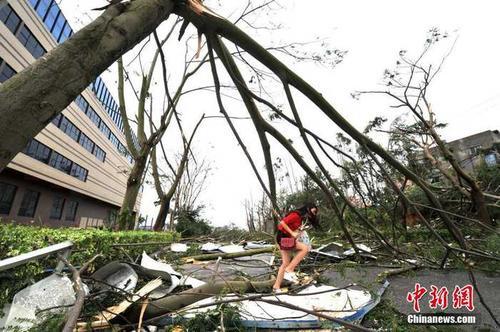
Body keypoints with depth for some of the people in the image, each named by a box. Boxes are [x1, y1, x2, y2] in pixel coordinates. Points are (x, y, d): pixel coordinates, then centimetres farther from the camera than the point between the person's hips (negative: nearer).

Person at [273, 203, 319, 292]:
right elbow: (282, 222, -23)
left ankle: (276, 286, 19)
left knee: (285, 263, 10)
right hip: (283, 238, -10)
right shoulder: (296, 215, -16)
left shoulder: (303, 219, 13)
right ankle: (289, 270, -12)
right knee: (305, 248, -16)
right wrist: (292, 233, -22)